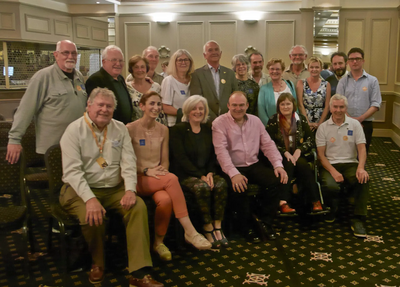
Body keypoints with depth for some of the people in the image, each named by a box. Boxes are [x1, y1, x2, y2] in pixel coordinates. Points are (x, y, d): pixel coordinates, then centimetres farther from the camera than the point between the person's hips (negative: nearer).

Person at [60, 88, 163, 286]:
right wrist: (90, 199, -28)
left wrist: (130, 190, -18)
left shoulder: (120, 129, 8)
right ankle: (97, 263, 0)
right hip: (81, 190, -3)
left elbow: (129, 163, 1)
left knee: (139, 207, -24)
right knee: (92, 216, -33)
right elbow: (72, 170, -15)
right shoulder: (74, 130, -5)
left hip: (114, 189, 3)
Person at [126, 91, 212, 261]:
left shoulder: (163, 130, 12)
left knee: (165, 200, -33)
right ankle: (190, 231, -30)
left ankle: (159, 242, -10)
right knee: (172, 178, -34)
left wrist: (162, 170, -8)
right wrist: (146, 171, -17)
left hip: (159, 180, 4)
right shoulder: (131, 129, -3)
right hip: (138, 179, -4)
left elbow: (165, 161, 13)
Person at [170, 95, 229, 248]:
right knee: (202, 187, -34)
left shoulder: (208, 129, 12)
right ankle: (208, 228, -20)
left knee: (221, 184, -26)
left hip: (206, 172, 4)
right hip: (185, 174, -4)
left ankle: (217, 227, -20)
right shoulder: (178, 130, -2)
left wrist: (210, 173, -9)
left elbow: (213, 155, 11)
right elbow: (181, 158, -11)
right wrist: (201, 176, -18)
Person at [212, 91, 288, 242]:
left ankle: (266, 222, -3)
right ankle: (246, 225, -6)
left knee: (276, 180, -20)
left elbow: (268, 144, 9)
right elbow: (221, 151, -16)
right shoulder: (219, 123, -4)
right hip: (233, 168, -4)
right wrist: (233, 174, -30)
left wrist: (278, 165, -8)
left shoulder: (255, 121, 12)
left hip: (254, 165, 5)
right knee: (239, 188, -34)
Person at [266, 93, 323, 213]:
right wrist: (285, 152, -15)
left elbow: (311, 140, 8)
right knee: (289, 164, -33)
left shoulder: (301, 119, 12)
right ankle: (283, 202, -41)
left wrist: (299, 150, -11)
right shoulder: (273, 121, 5)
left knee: (303, 165, -30)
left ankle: (315, 201, -29)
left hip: (298, 155, 2)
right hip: (280, 157, -1)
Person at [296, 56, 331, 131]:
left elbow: (327, 106, 3)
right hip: (304, 123, -1)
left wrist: (319, 124, -7)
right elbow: (300, 105, -3)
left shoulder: (326, 85, 7)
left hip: (321, 124, 1)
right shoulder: (301, 83, 4)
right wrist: (308, 123, -11)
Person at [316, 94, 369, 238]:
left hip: (350, 164, 1)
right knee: (330, 186, -33)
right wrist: (333, 171, -17)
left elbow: (362, 148, 0)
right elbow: (321, 154, -1)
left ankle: (358, 219, -20)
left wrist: (361, 168, -20)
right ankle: (332, 208, 4)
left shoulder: (355, 124, 8)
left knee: (363, 180, -32)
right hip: (330, 165, -1)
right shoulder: (323, 127, 5)